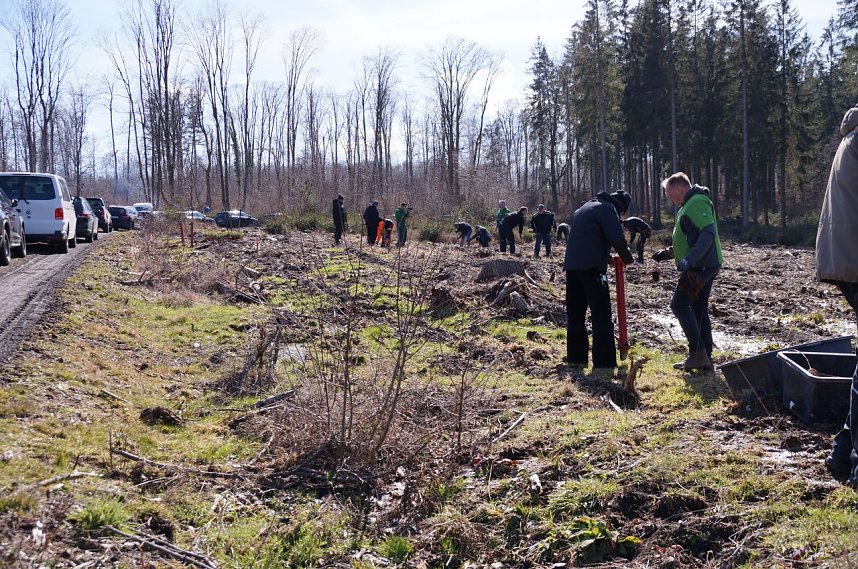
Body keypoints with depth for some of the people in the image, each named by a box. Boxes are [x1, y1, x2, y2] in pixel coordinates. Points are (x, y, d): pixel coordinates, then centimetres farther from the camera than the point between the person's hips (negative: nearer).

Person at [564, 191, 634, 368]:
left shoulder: (585, 207, 26)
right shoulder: (608, 208, -2)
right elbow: (617, 238, -13)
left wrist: (606, 257, 26)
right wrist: (627, 257, 4)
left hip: (572, 265, 8)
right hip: (592, 266, -8)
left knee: (575, 314, 14)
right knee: (601, 315, -6)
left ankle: (575, 357, 17)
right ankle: (604, 361, -8)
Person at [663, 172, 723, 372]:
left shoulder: (697, 203, -15)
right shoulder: (690, 204, 19)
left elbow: (708, 234, -26)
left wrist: (690, 259, -33)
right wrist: (670, 252, 26)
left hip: (699, 266, -11)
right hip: (705, 265, 11)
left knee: (679, 305, -7)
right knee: (699, 308, 12)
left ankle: (697, 353, -9)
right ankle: (705, 357, 15)